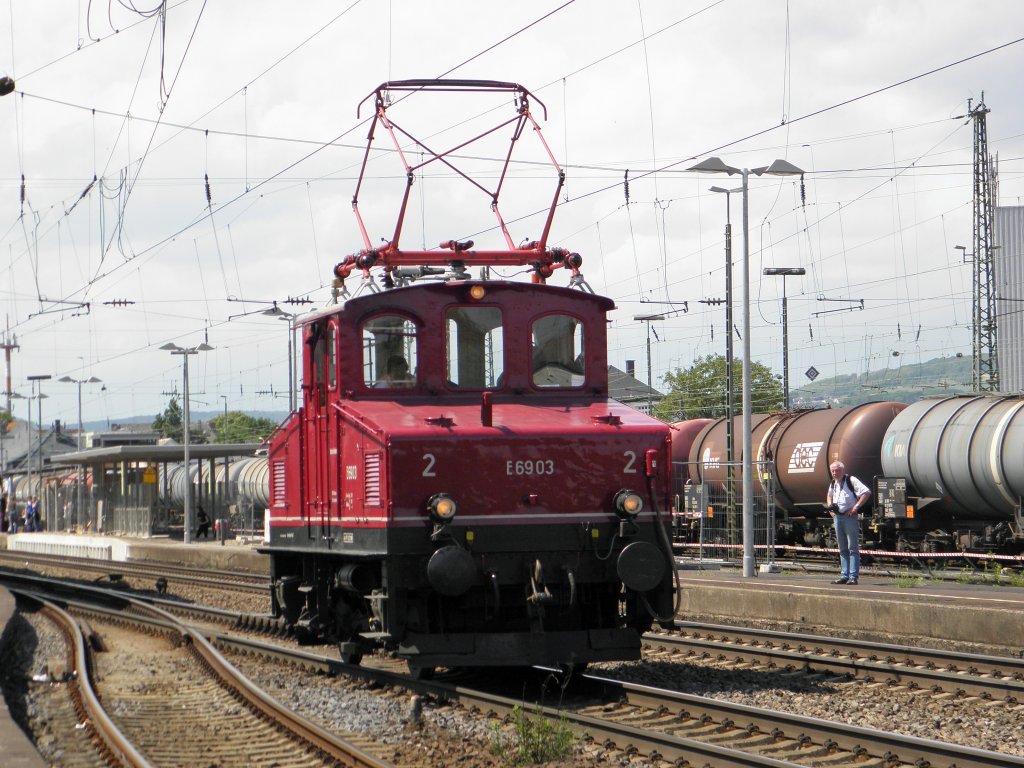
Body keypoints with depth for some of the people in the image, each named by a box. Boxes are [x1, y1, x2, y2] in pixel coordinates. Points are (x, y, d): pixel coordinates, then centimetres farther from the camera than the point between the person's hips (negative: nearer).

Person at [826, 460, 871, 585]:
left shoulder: (851, 480, -10)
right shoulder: (833, 483, 13)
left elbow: (867, 492, -16)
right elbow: (829, 495, 33)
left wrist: (856, 507, -18)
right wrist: (830, 507, 15)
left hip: (850, 517, -8)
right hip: (837, 517, 8)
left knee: (852, 548, -6)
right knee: (843, 549, 10)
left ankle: (853, 576, -8)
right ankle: (844, 576, 13)